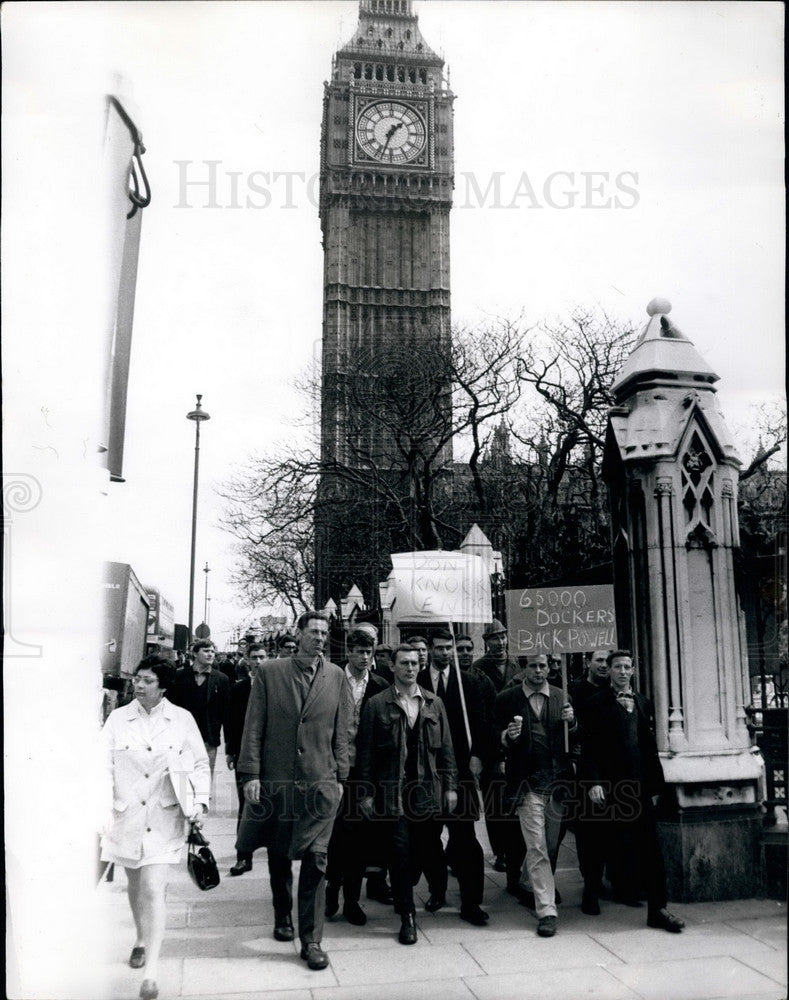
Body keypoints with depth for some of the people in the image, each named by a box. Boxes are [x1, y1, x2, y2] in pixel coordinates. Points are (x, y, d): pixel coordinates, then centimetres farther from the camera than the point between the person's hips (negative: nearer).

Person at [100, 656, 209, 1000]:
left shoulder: (182, 720, -5)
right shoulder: (118, 719, -3)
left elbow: (200, 765, 3)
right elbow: (105, 767, -7)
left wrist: (200, 801, -9)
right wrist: (104, 813, -17)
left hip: (165, 818, -2)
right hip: (127, 816, 3)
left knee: (154, 890, -10)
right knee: (135, 884, 20)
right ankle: (141, 939, 46)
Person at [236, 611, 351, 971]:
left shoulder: (336, 677, 4)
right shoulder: (269, 674, -1)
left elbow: (341, 731, 7)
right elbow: (254, 727, -2)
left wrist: (341, 776, 4)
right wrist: (250, 774, -7)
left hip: (320, 782, 0)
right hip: (275, 780, 0)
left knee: (315, 859, -4)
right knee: (278, 856, 15)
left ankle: (311, 939, 6)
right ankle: (283, 917, 38)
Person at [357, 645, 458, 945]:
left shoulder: (434, 703, 9)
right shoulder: (377, 704, -1)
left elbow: (445, 748, 11)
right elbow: (365, 751, -1)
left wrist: (450, 786, 5)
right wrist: (366, 792, -4)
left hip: (426, 790, 3)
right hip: (391, 792, -3)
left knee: (424, 852, 8)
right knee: (400, 851, -6)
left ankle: (402, 896, 35)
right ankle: (407, 917, 7)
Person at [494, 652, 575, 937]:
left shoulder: (562, 697, 7)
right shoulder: (507, 698, 0)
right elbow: (496, 738, 2)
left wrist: (571, 722, -11)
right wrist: (508, 737, -20)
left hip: (558, 780, 3)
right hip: (528, 783, -3)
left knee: (551, 845, 13)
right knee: (536, 849, -4)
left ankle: (542, 888, 38)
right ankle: (546, 910, 1)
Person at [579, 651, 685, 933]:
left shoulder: (643, 703, 12)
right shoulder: (597, 704, -3)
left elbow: (650, 747, 14)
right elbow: (588, 748, -6)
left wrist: (655, 784, 11)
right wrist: (593, 783, -15)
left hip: (639, 786, 4)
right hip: (608, 787, -4)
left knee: (650, 846, 0)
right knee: (603, 844, 9)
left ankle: (657, 910, 5)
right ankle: (590, 893, 30)